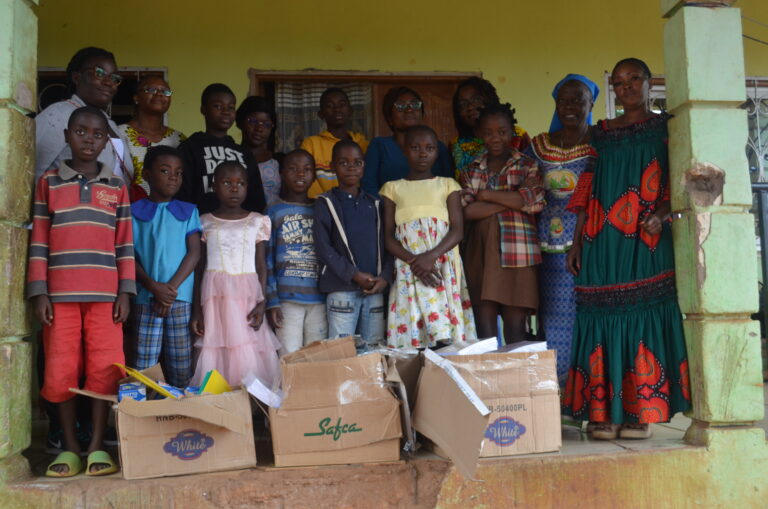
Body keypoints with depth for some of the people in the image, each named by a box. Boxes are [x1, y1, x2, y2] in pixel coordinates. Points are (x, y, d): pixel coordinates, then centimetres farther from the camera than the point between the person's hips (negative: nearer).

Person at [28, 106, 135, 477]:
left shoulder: (116, 186, 10)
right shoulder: (48, 182, 9)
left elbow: (125, 244, 8)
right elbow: (39, 242, 5)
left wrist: (125, 291, 1)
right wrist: (38, 292, -2)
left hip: (105, 293, 0)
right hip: (59, 292, 0)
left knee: (104, 368, -3)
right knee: (61, 369, 1)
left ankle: (97, 446, 8)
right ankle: (70, 447, 14)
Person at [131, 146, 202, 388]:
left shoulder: (188, 211, 11)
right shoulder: (135, 212, 8)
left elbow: (194, 253, 3)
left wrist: (171, 287, -9)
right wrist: (153, 286, -13)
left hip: (180, 297, 1)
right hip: (146, 297, -1)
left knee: (181, 367, 4)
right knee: (144, 366, -2)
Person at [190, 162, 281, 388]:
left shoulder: (258, 222, 8)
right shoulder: (205, 223, 7)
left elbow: (262, 266, 7)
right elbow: (199, 268, 8)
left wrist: (262, 303, -5)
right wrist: (197, 310, 2)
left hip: (248, 295, 1)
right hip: (216, 297, 0)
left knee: (249, 354, -1)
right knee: (216, 351, -2)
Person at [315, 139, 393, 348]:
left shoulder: (373, 204, 16)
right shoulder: (325, 203, 3)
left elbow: (385, 245, 12)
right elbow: (323, 247, -6)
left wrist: (385, 277, -5)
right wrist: (354, 275, -14)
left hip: (375, 289, 4)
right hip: (341, 289, -4)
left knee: (374, 347, 7)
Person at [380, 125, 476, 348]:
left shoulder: (448, 185, 11)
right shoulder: (393, 188, 13)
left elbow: (457, 230, 1)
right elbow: (388, 237, 5)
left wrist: (430, 257, -15)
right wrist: (413, 261, -13)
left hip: (444, 267, 0)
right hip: (408, 269, 0)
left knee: (447, 334, -7)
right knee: (411, 333, -7)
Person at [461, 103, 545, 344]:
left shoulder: (527, 166, 9)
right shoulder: (471, 171, 13)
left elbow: (535, 201, -9)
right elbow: (466, 211, -3)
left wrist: (486, 194, -5)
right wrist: (513, 199, -7)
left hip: (516, 253, -2)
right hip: (481, 251, 2)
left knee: (515, 327, -1)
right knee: (485, 326, -1)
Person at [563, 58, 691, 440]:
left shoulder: (666, 127, 8)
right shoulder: (600, 134, 15)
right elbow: (586, 193, 12)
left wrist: (661, 214, -19)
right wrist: (576, 242, 5)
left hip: (647, 240, -2)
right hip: (603, 242, 2)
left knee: (646, 317, -4)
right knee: (605, 318, -1)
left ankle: (641, 412, 3)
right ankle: (606, 412, 3)